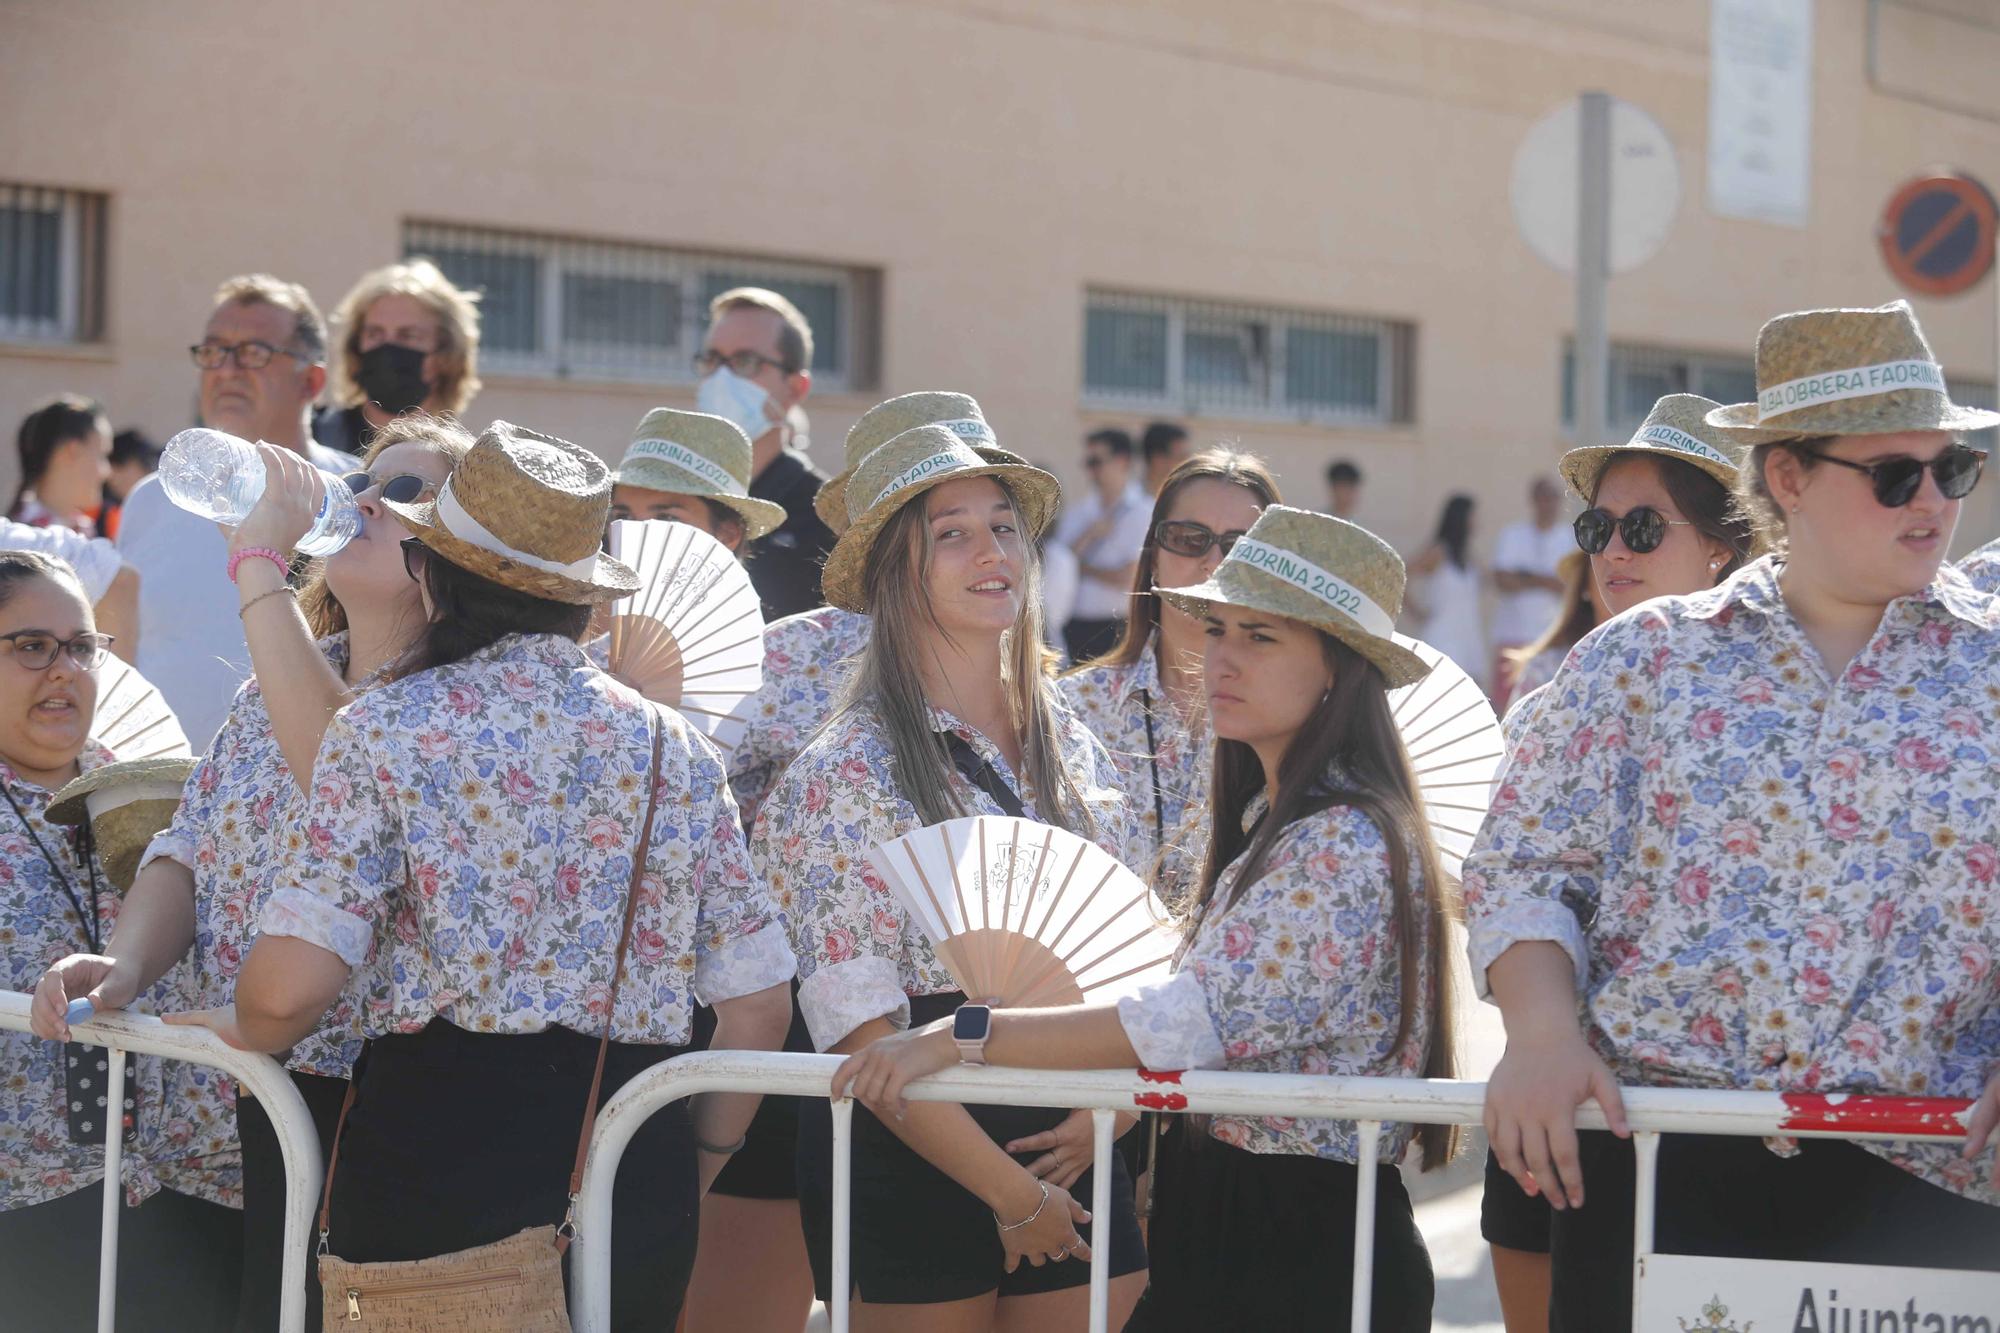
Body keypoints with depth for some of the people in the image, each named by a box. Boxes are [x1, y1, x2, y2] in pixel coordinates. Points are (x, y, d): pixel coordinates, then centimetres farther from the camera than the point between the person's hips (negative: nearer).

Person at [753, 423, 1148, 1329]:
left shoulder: (1069, 746, 9)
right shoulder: (848, 771, -9)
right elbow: (856, 1026, -14)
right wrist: (1007, 1190, -15)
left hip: (1071, 1154, 5)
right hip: (916, 1164, -5)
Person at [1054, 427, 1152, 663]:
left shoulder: (1144, 514, -3)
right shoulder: (1076, 512, 16)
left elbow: (1129, 578, -9)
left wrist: (1082, 568, 3)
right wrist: (1088, 535, -6)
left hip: (1116, 626, -5)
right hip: (1073, 625, 5)